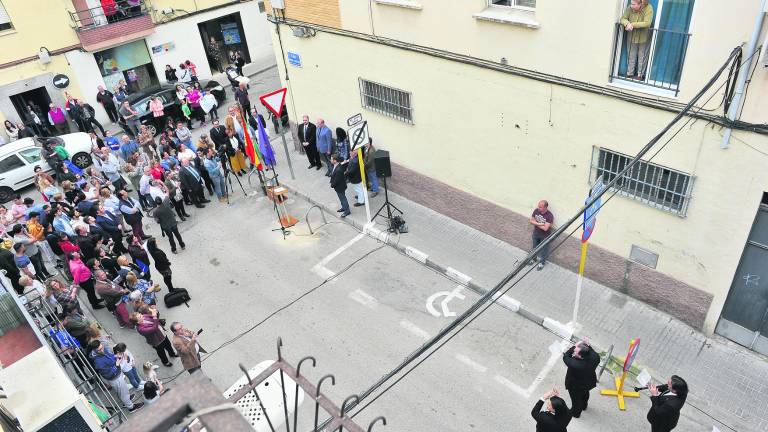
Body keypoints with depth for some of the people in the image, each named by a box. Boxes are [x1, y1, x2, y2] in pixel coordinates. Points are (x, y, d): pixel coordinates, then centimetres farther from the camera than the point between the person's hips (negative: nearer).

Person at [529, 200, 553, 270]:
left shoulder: (549, 216, -30)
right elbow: (531, 221, -9)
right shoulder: (536, 210, -16)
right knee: (535, 247, 26)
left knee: (543, 249, 17)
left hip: (544, 235, -4)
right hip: (536, 233, 4)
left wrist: (536, 223, -22)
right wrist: (540, 224, -24)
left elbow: (545, 228, -32)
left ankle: (542, 262, 38)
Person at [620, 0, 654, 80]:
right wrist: (628, 24, -34)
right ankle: (630, 74, 26)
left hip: (643, 38, -2)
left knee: (642, 57, 12)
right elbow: (623, 18, -12)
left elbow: (647, 23, -31)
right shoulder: (630, 8, -15)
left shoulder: (648, 8, -23)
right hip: (631, 37, 3)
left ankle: (640, 75, 26)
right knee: (631, 56, 12)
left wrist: (632, 25, -35)